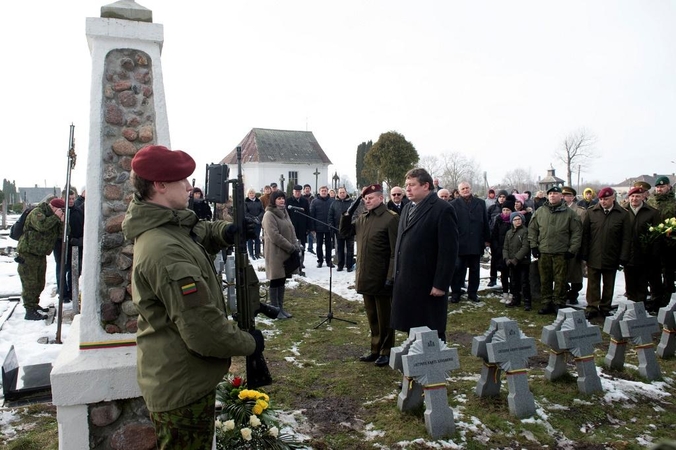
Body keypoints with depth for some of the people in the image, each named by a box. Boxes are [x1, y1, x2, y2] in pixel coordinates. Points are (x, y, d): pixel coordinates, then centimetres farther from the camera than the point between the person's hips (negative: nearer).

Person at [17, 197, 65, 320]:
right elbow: (41, 225, -35)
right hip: (28, 254, -8)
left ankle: (34, 305, 33)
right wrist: (55, 217, -26)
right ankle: (30, 312, -3)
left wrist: (62, 221, -14)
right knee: (30, 283, -7)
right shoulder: (37, 213, -14)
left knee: (40, 283, 17)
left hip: (41, 255, 8)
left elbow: (63, 234, 1)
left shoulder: (54, 217, 10)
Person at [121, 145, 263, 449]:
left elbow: (201, 234, 22)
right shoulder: (165, 251, -29)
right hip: (182, 387, -10)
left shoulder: (170, 227, 2)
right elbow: (202, 329, -31)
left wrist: (225, 231, -1)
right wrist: (249, 343, -14)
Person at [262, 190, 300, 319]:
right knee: (275, 281, 1)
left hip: (286, 253, 8)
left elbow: (291, 231, 16)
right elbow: (274, 236, -21)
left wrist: (296, 245, -1)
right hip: (276, 253, -8)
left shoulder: (284, 212, 14)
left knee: (282, 281, 13)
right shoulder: (269, 215, -14)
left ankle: (281, 307, 22)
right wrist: (291, 247, -18)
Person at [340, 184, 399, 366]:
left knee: (384, 318, 8)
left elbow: (395, 251, -15)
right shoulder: (362, 218, 9)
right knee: (372, 317, 18)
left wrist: (391, 277, -19)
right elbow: (344, 232, 17)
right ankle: (375, 350, 31)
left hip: (381, 278, -7)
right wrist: (348, 212, 3)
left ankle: (386, 352, 22)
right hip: (365, 277, 7)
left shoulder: (391, 218, -13)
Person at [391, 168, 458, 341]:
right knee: (412, 329, 14)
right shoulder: (408, 208, 15)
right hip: (406, 283, 7)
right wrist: (397, 275, 13)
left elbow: (448, 251, -16)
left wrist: (440, 284, -18)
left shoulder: (442, 210, -11)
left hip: (428, 285, -7)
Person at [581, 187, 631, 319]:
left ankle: (605, 308, 24)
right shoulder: (591, 212, 0)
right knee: (593, 284, 5)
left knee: (608, 285, 12)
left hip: (611, 258, 0)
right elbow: (585, 234, 2)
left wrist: (623, 258, -7)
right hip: (593, 257, 0)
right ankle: (592, 308, 13)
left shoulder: (623, 214, -3)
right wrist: (584, 254, -2)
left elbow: (626, 238, -3)